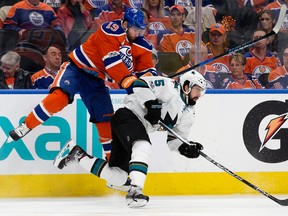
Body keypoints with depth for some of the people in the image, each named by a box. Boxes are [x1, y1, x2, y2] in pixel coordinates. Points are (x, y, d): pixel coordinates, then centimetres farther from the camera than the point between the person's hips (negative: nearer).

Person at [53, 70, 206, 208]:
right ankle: (135, 191, -46)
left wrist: (186, 149, -7)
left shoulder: (188, 114, 14)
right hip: (127, 116, -9)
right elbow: (140, 84, -15)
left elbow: (175, 139, 13)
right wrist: (151, 104, -25)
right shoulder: (169, 87, -9)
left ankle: (77, 154, 17)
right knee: (143, 147, -38)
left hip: (139, 129, 9)